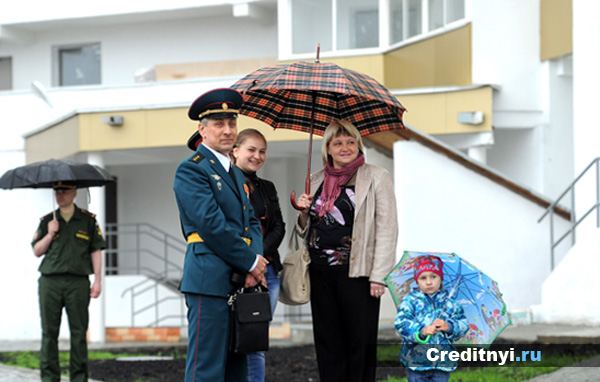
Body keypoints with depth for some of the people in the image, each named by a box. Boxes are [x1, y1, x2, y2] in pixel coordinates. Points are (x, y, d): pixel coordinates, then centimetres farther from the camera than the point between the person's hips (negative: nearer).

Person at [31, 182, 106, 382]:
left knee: (79, 333, -1)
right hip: (50, 282, 2)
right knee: (49, 332, 1)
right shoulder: (47, 221, 12)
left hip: (77, 282, -2)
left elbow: (96, 251, 5)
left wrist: (97, 280, -1)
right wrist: (50, 234, -4)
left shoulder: (88, 220, 7)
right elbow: (37, 251, 12)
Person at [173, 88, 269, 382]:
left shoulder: (236, 174, 22)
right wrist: (251, 262, -10)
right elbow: (211, 223, -15)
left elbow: (252, 223, 16)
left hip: (240, 282, 9)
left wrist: (255, 262, -3)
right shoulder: (191, 169, -6)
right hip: (211, 280, -9)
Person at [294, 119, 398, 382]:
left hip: (357, 272, -5)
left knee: (360, 343, -2)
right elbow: (305, 231, 21)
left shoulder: (375, 177, 0)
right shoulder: (316, 182, 14)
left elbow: (387, 229, -6)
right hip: (321, 274, 5)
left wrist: (378, 276, -13)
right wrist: (304, 213, -1)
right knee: (327, 343, 7)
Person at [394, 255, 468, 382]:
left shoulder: (450, 304, 7)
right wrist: (421, 331, -26)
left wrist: (449, 327, -18)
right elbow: (400, 323, -11)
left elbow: (463, 325, 4)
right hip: (416, 358, -2)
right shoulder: (410, 301, -1)